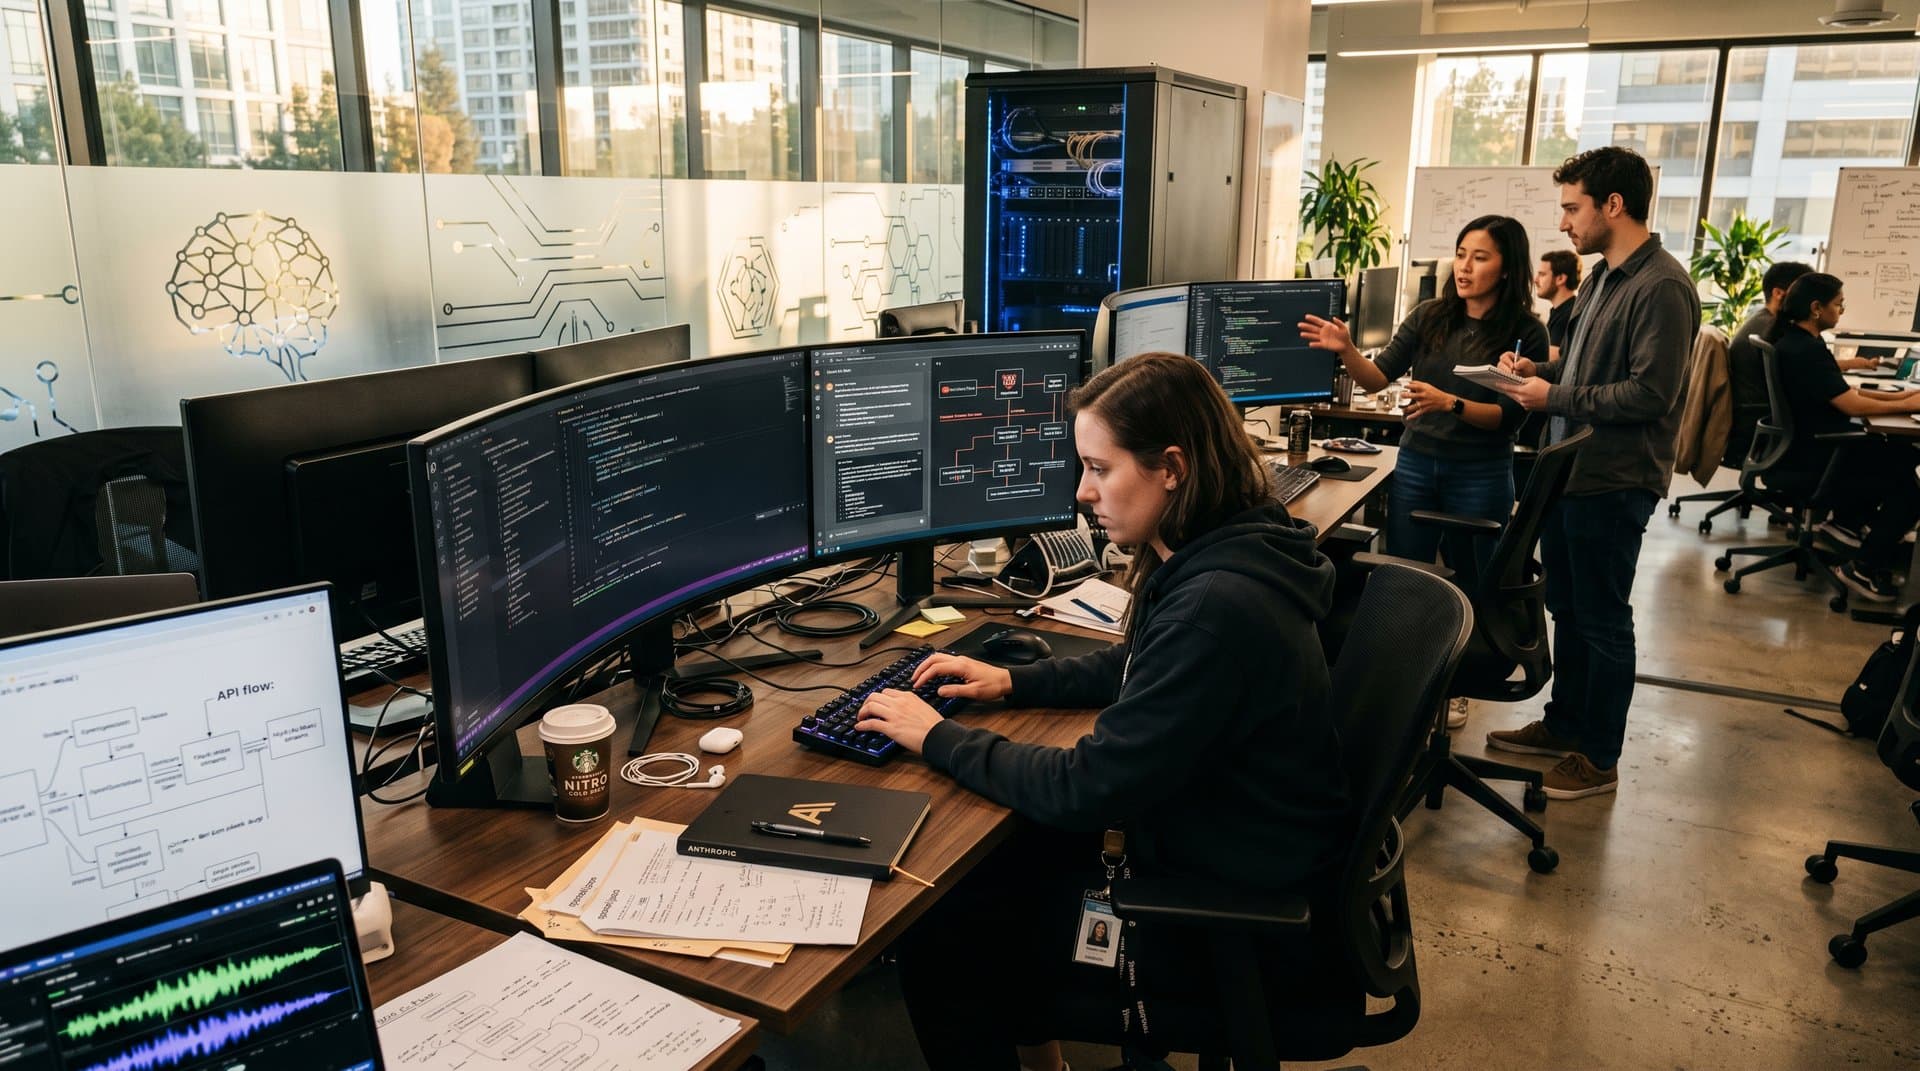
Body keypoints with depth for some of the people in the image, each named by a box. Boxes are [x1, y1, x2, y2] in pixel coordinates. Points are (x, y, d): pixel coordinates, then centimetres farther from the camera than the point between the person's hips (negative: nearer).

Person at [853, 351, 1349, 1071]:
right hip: (1223, 840, 9)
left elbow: (1089, 790, -26)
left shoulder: (1216, 606, -32)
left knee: (938, 944, -2)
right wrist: (1011, 681, 8)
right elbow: (1138, 668, 18)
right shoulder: (1216, 555, -1)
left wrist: (938, 738, -15)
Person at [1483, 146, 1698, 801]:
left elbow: (1651, 393, -23)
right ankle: (1563, 725, 35)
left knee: (1602, 620, 3)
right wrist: (1540, 369, 3)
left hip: (1613, 482, -9)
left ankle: (1599, 759, 17)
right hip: (1569, 471, 9)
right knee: (1565, 606, 19)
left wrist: (1554, 397, -18)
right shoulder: (1601, 277, 12)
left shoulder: (1662, 287, -18)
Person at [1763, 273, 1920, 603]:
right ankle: (1864, 569, 1)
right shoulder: (1806, 351, -23)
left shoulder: (1793, 341, 9)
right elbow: (1852, 405, -22)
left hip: (1807, 447, 10)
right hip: (1810, 463, -10)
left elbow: (1840, 391, 14)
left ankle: (1847, 520, 24)